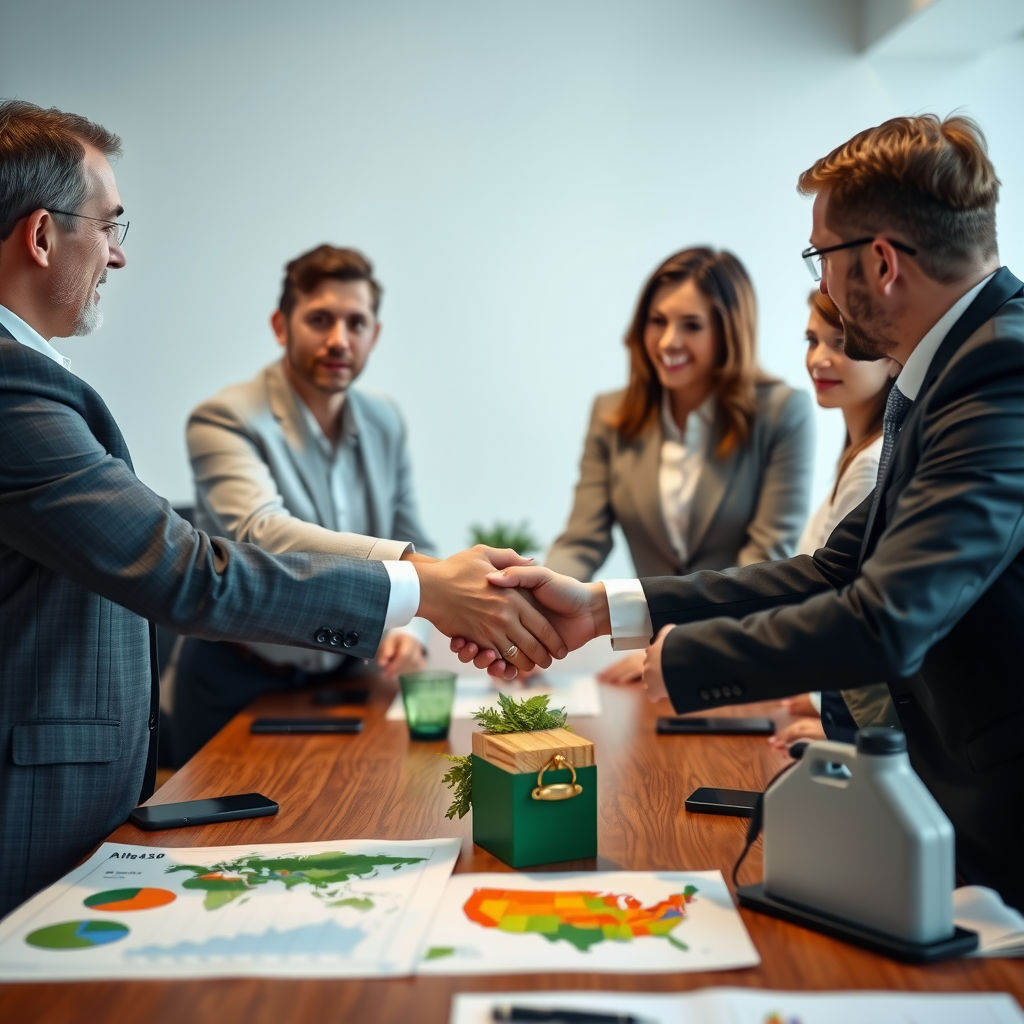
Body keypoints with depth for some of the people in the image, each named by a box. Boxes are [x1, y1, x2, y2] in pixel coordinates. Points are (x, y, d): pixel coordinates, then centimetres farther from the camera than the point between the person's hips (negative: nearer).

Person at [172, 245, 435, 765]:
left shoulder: (385, 423, 3)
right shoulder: (224, 419, -17)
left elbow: (414, 546, 8)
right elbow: (263, 535, -34)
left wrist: (411, 628, -13)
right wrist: (402, 562, -48)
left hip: (345, 680, 5)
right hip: (239, 687, -5)